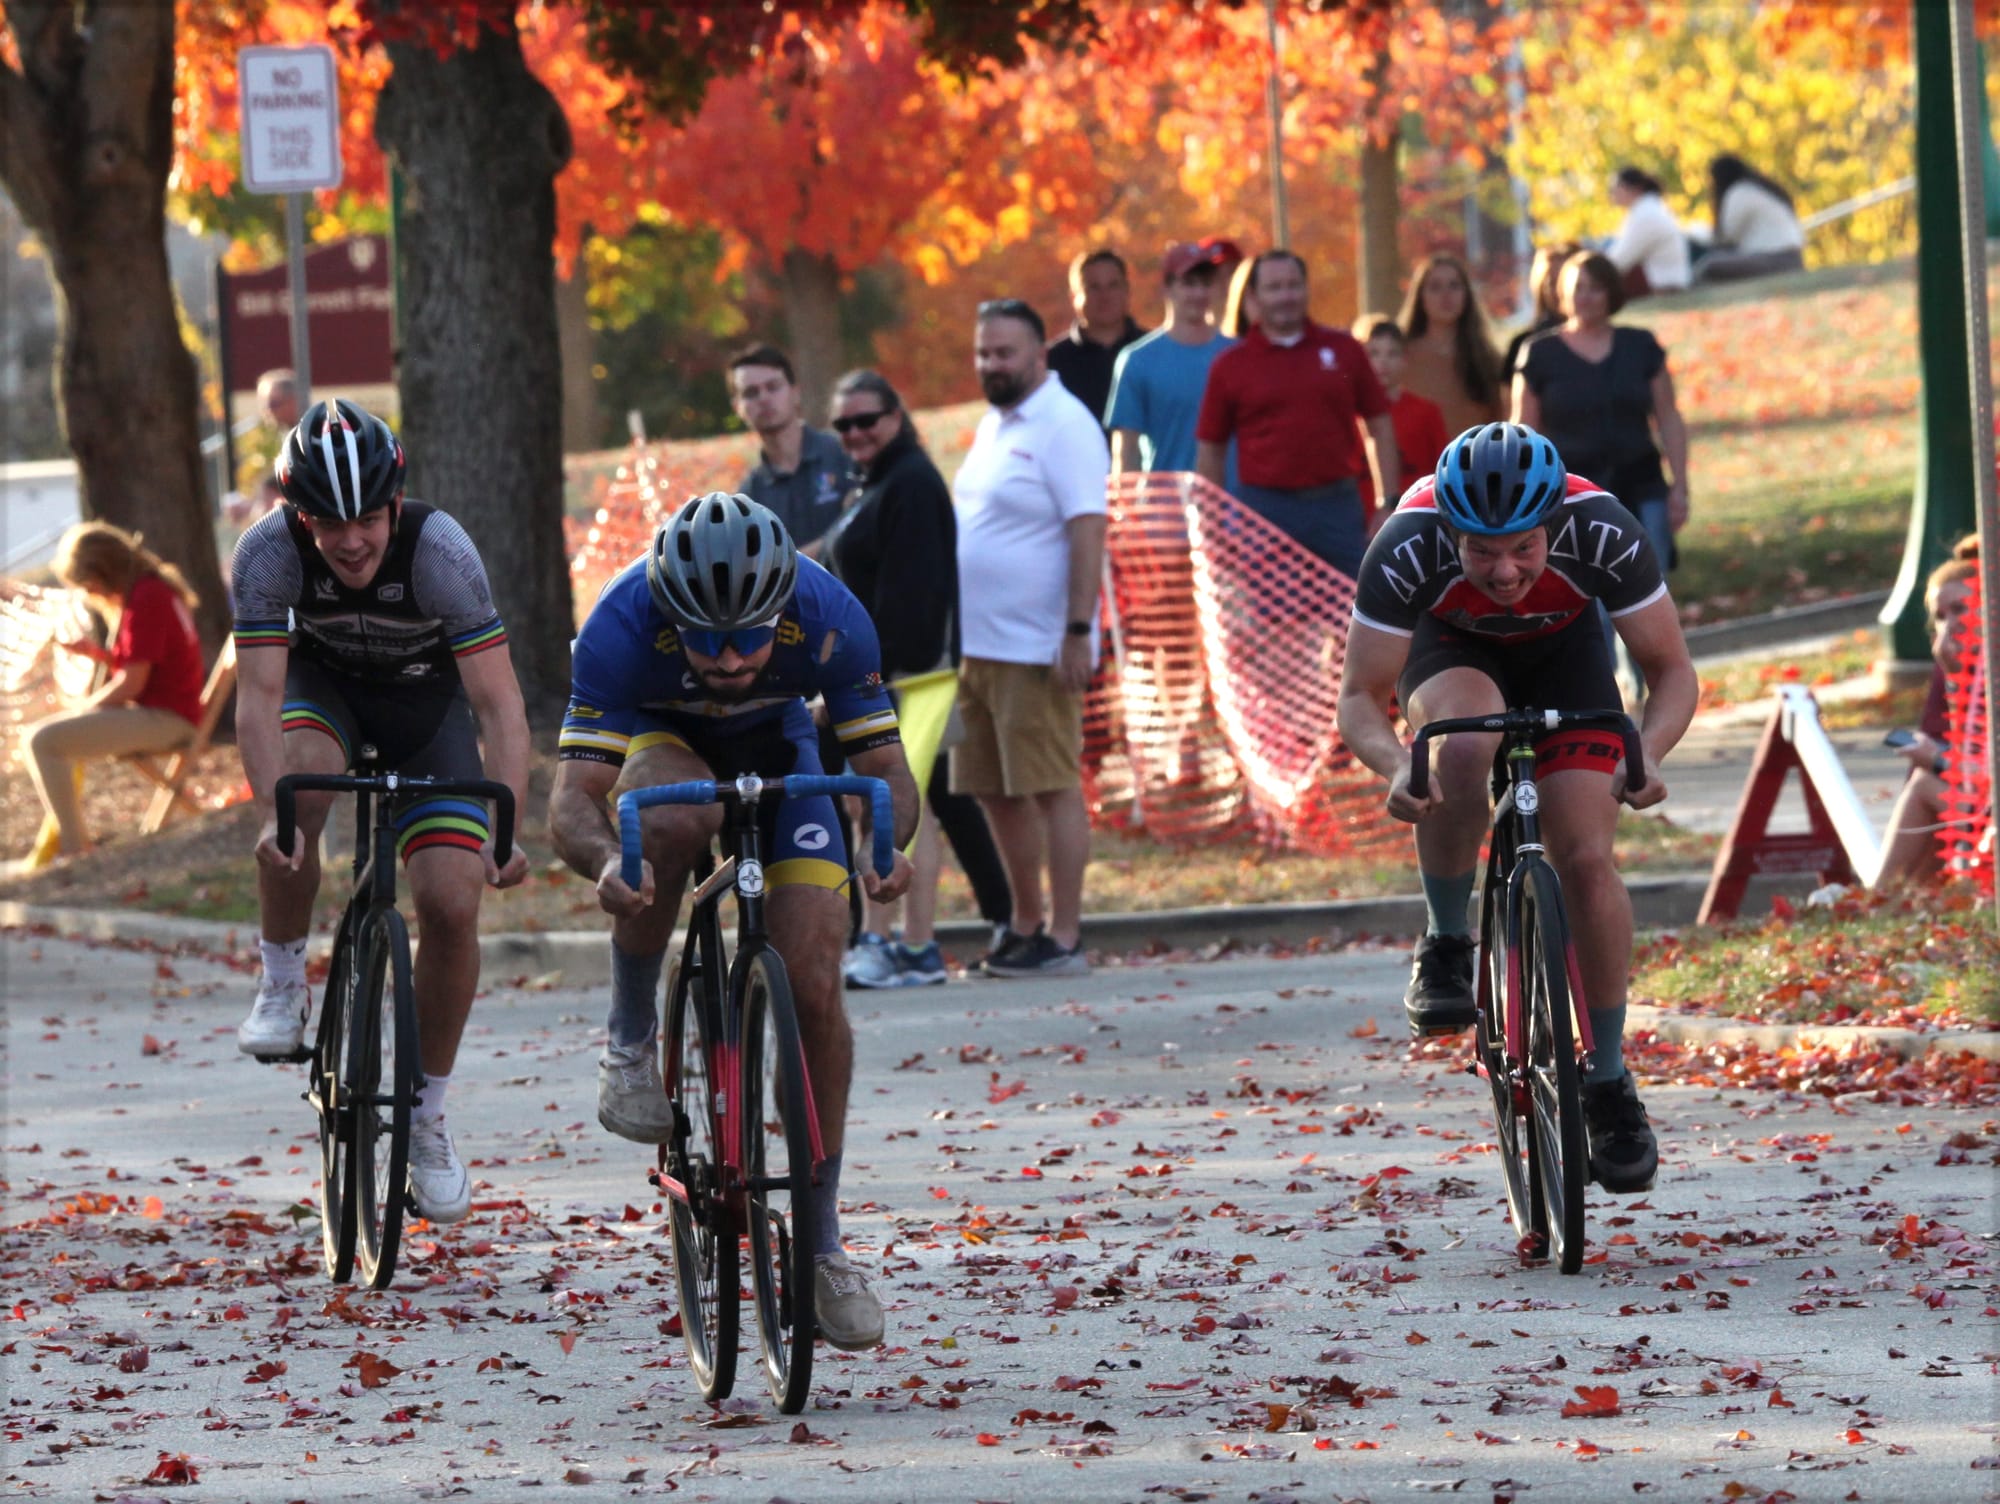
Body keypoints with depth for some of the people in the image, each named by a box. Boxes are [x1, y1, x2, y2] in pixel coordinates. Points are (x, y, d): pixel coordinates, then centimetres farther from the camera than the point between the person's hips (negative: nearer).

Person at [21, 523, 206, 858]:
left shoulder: (145, 600, -18)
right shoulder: (153, 589, 14)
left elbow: (131, 683, -20)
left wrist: (82, 709, -6)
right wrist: (96, 653, 5)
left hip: (164, 718, -11)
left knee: (43, 741, -21)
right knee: (38, 736, 15)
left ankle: (74, 846, -17)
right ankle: (73, 837, 10)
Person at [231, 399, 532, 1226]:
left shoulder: (440, 551, -33)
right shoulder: (266, 553, -30)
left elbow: (499, 702, -32)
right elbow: (259, 694, -32)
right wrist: (272, 814, -47)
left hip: (425, 698, 0)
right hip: (322, 683, 0)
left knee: (451, 903, -13)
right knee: (301, 775, -35)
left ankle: (427, 1111, 7)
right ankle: (282, 986, -15)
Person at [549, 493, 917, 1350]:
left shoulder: (827, 619, -32)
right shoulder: (624, 626, -37)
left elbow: (884, 766, -25)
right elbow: (573, 797, -38)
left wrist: (887, 841, -47)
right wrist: (604, 862, -60)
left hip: (773, 742, 1)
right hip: (653, 734, -1)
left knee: (813, 988, -13)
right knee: (676, 820, -39)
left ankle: (821, 1242, 1)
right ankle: (630, 1036, -16)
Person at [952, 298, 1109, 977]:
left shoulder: (1062, 426, -11)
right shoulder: (993, 425, 16)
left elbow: (1088, 531, -17)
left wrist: (1078, 632, -22)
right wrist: (953, 635, 19)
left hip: (1035, 648, -9)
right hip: (977, 642, 9)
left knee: (1051, 788, -6)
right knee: (997, 793, 13)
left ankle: (1064, 938, -4)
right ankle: (1025, 925, 23)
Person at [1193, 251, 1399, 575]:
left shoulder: (1343, 350, 7)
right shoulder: (1231, 366, 3)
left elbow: (1380, 426, 9)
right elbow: (1210, 450, 7)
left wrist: (1389, 505, 3)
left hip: (1337, 505, 1)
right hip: (1263, 509, -1)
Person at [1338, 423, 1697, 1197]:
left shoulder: (1601, 530, -35)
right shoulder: (1407, 549, -37)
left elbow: (1672, 671, -23)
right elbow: (1360, 697, -28)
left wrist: (1646, 752, -43)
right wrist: (1396, 765, -48)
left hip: (1562, 647, 1)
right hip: (1452, 648, -1)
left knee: (1587, 859, -13)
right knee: (1465, 746, -36)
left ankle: (1609, 1081, 2)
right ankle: (1445, 948, -16)